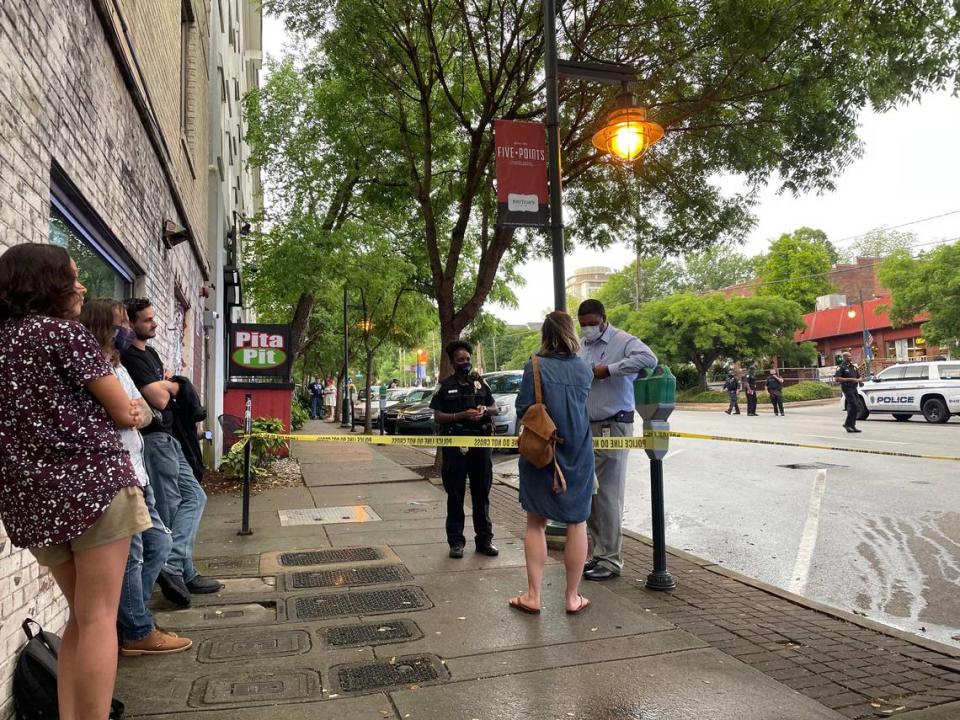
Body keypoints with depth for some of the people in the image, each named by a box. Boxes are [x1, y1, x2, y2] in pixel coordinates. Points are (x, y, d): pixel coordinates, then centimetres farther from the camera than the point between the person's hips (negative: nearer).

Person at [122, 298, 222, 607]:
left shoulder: (150, 353, 16)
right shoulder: (131, 357, -15)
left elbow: (163, 390, 23)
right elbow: (160, 399, -21)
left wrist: (162, 385, 0)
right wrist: (170, 386, 1)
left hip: (167, 437, 9)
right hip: (154, 439, -9)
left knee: (194, 497, 8)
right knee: (170, 509, -4)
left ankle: (174, 567, 4)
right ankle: (180, 571, 2)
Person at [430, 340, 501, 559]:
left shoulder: (480, 382, 12)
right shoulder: (444, 386, 2)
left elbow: (495, 408, 15)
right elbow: (438, 416, -4)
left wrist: (484, 410, -7)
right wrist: (463, 415, -16)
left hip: (481, 443, 3)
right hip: (455, 445, -3)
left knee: (482, 493, 9)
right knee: (455, 495, 4)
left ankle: (484, 539, 19)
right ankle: (456, 541, 12)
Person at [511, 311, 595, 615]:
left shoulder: (535, 366, -11)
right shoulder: (584, 369, 0)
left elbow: (523, 409, -10)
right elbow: (580, 404, 10)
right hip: (578, 453, 2)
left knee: (536, 523, 11)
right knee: (577, 523, 11)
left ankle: (533, 595, 13)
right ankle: (572, 597, 18)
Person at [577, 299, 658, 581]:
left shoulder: (623, 341, -8)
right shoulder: (582, 346, 14)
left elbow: (649, 359, -27)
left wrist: (609, 369, -23)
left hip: (613, 427, -7)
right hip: (587, 427, 7)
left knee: (608, 495, -4)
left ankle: (611, 559, 6)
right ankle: (599, 552, 22)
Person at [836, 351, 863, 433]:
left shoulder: (854, 367, 16)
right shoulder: (841, 367, -6)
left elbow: (859, 377, 22)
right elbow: (837, 379, -15)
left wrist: (858, 380, -2)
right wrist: (850, 379, -17)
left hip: (854, 389, 8)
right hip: (847, 389, -7)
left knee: (856, 408, 5)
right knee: (854, 406, -16)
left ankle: (851, 426, 11)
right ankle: (847, 424, -7)